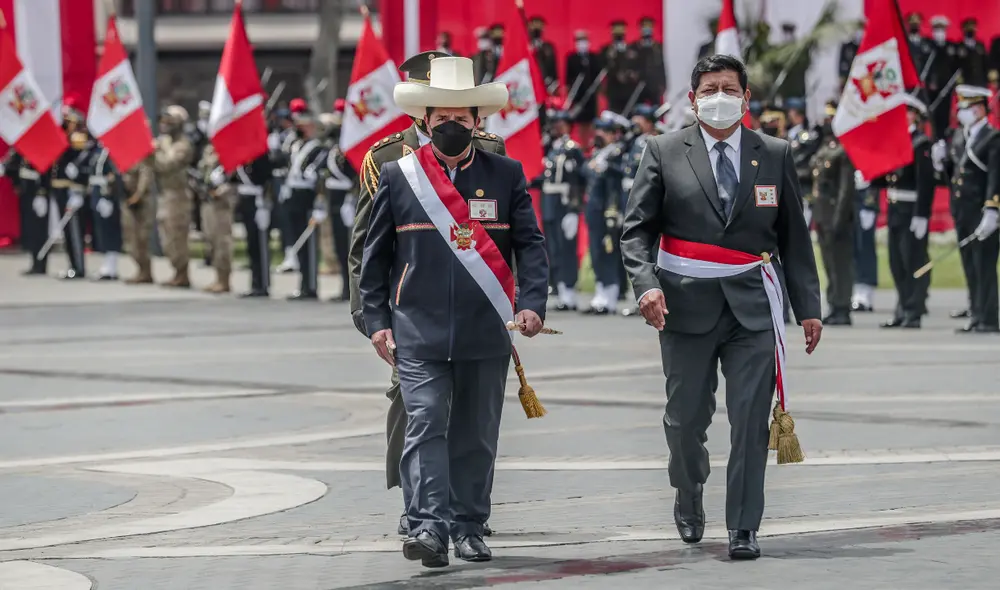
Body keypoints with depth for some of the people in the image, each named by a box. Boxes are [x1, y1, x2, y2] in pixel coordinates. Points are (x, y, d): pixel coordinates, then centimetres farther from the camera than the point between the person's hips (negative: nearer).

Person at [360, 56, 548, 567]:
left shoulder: (507, 175, 7)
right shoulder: (397, 176, 5)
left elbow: (529, 244, 5)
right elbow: (375, 256, 9)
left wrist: (532, 302, -10)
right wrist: (377, 320, 4)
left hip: (486, 333, 1)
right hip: (418, 331, -1)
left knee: (477, 435, 7)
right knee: (425, 425, -12)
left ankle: (469, 529, 17)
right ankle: (427, 526, -18)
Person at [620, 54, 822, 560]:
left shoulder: (774, 155, 8)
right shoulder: (664, 152, 3)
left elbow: (794, 237, 11)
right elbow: (636, 229, 2)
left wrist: (808, 307, 7)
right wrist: (646, 284, -15)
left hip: (752, 307, 0)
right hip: (686, 304, 0)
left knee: (751, 419, -6)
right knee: (685, 418, 8)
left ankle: (743, 529, -1)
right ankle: (689, 502, 36)